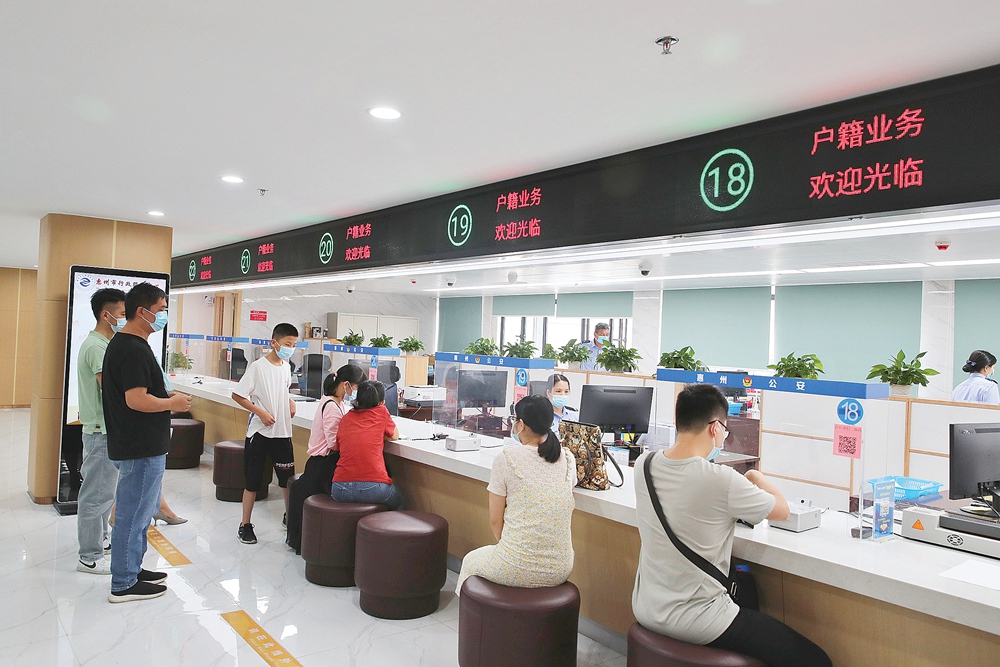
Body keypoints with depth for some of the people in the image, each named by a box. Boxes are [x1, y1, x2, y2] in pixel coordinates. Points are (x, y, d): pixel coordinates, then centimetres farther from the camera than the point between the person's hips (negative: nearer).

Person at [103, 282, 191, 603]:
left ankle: (133, 568, 33)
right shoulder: (134, 349, -20)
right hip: (142, 447, -11)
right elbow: (136, 400, -26)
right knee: (134, 513, 0)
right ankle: (124, 584, 11)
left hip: (134, 443, 11)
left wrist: (166, 396, 12)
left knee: (140, 509, 20)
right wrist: (172, 403, -12)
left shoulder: (120, 343, 14)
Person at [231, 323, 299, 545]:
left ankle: (289, 516, 30)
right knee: (253, 480, 5)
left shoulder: (286, 366, 7)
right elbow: (237, 395, -11)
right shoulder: (258, 367, -11)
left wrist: (290, 401, 4)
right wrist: (261, 412, -18)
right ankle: (245, 525, 19)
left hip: (282, 431, 5)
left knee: (287, 477, 11)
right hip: (259, 432, -5)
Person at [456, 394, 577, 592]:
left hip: (516, 570, -5)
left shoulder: (506, 459, -12)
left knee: (470, 561, 28)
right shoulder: (568, 459, 0)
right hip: (559, 570, 5)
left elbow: (495, 520, -3)